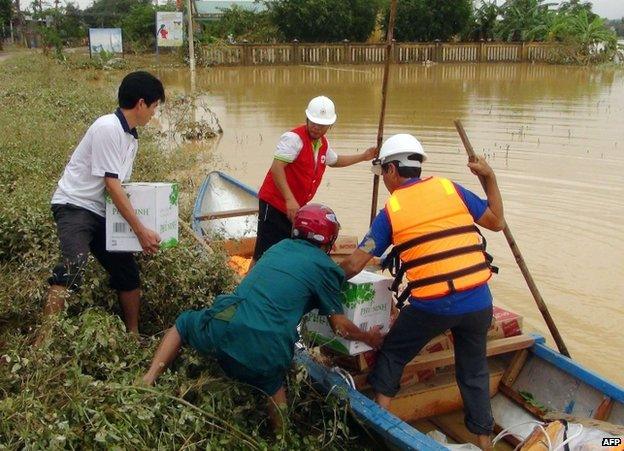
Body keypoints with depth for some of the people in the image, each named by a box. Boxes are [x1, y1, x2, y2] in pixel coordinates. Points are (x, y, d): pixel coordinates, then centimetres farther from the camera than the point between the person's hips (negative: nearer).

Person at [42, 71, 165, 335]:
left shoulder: (131, 136, 11)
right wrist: (141, 231, -18)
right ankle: (43, 341, -30)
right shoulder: (108, 128, -16)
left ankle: (133, 334, 24)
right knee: (74, 265, -30)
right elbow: (111, 184, -19)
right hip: (75, 206, -9)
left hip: (101, 213, 9)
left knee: (127, 271, 9)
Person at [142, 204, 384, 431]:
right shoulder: (325, 267, 8)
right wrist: (369, 337, 30)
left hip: (224, 328, 3)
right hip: (266, 352, -3)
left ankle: (148, 380, 20)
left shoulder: (280, 247, 21)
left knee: (183, 323, 32)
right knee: (274, 386, 30)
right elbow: (340, 327, 12)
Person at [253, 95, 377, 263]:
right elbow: (276, 168, -26)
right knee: (264, 255, -9)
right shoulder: (294, 138, -16)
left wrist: (363, 157, 34)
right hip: (274, 204, -8)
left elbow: (334, 161, 36)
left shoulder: (323, 144, 13)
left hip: (296, 208, 9)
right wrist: (290, 200, -33)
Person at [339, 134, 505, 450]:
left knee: (392, 354, 21)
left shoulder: (390, 210, 0)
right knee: (474, 370, 22)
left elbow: (354, 265, 2)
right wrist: (490, 178, 16)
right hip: (478, 300, 3)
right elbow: (496, 222, 11)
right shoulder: (450, 188, 5)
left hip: (432, 305, -3)